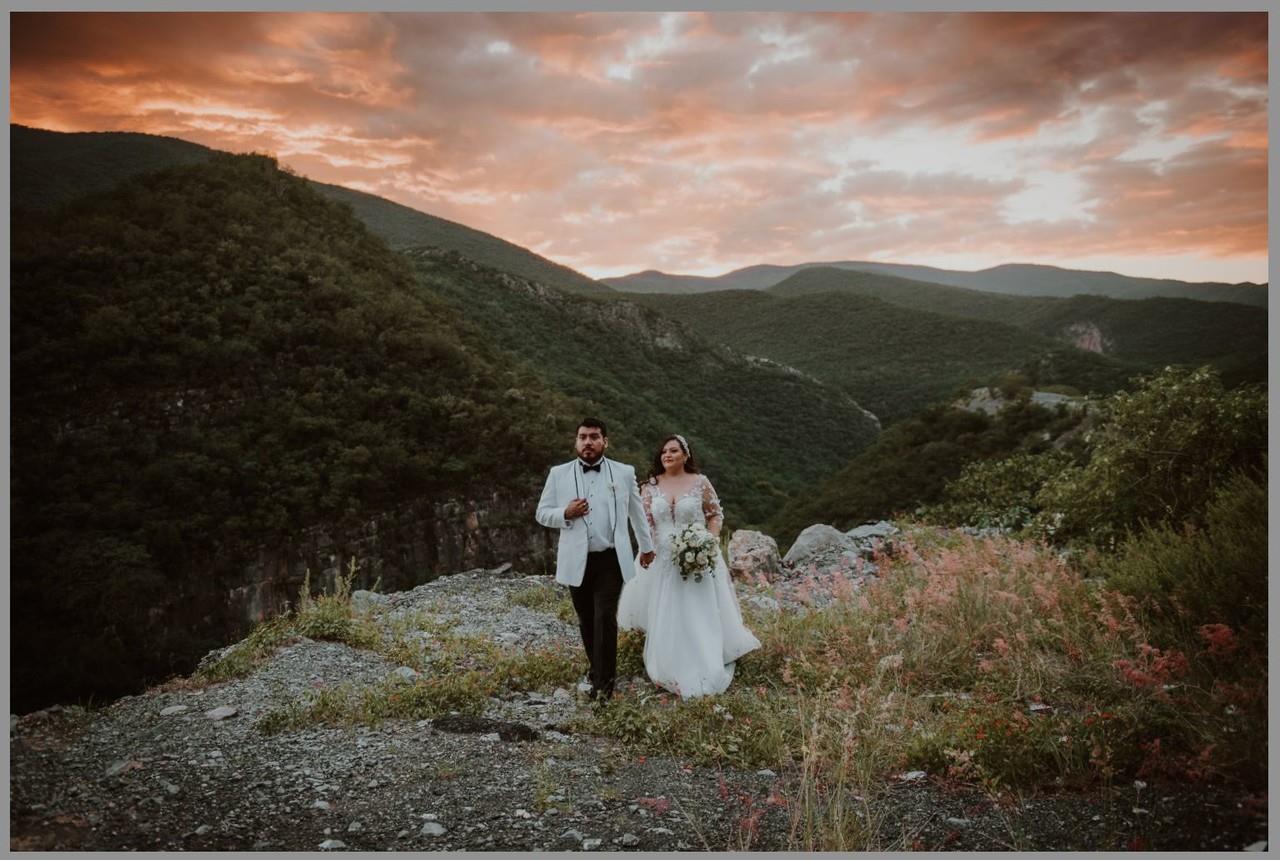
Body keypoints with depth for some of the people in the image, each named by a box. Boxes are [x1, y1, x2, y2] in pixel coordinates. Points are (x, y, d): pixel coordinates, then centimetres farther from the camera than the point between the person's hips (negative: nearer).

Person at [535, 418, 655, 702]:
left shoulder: (624, 473, 4)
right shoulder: (558, 474, 3)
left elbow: (636, 512, 16)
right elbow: (542, 513, 7)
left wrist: (646, 546, 26)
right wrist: (566, 513, -14)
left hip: (610, 559, -1)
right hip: (576, 561, 2)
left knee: (605, 619, -11)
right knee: (586, 621, 12)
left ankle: (603, 683, -3)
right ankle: (599, 670, 29)